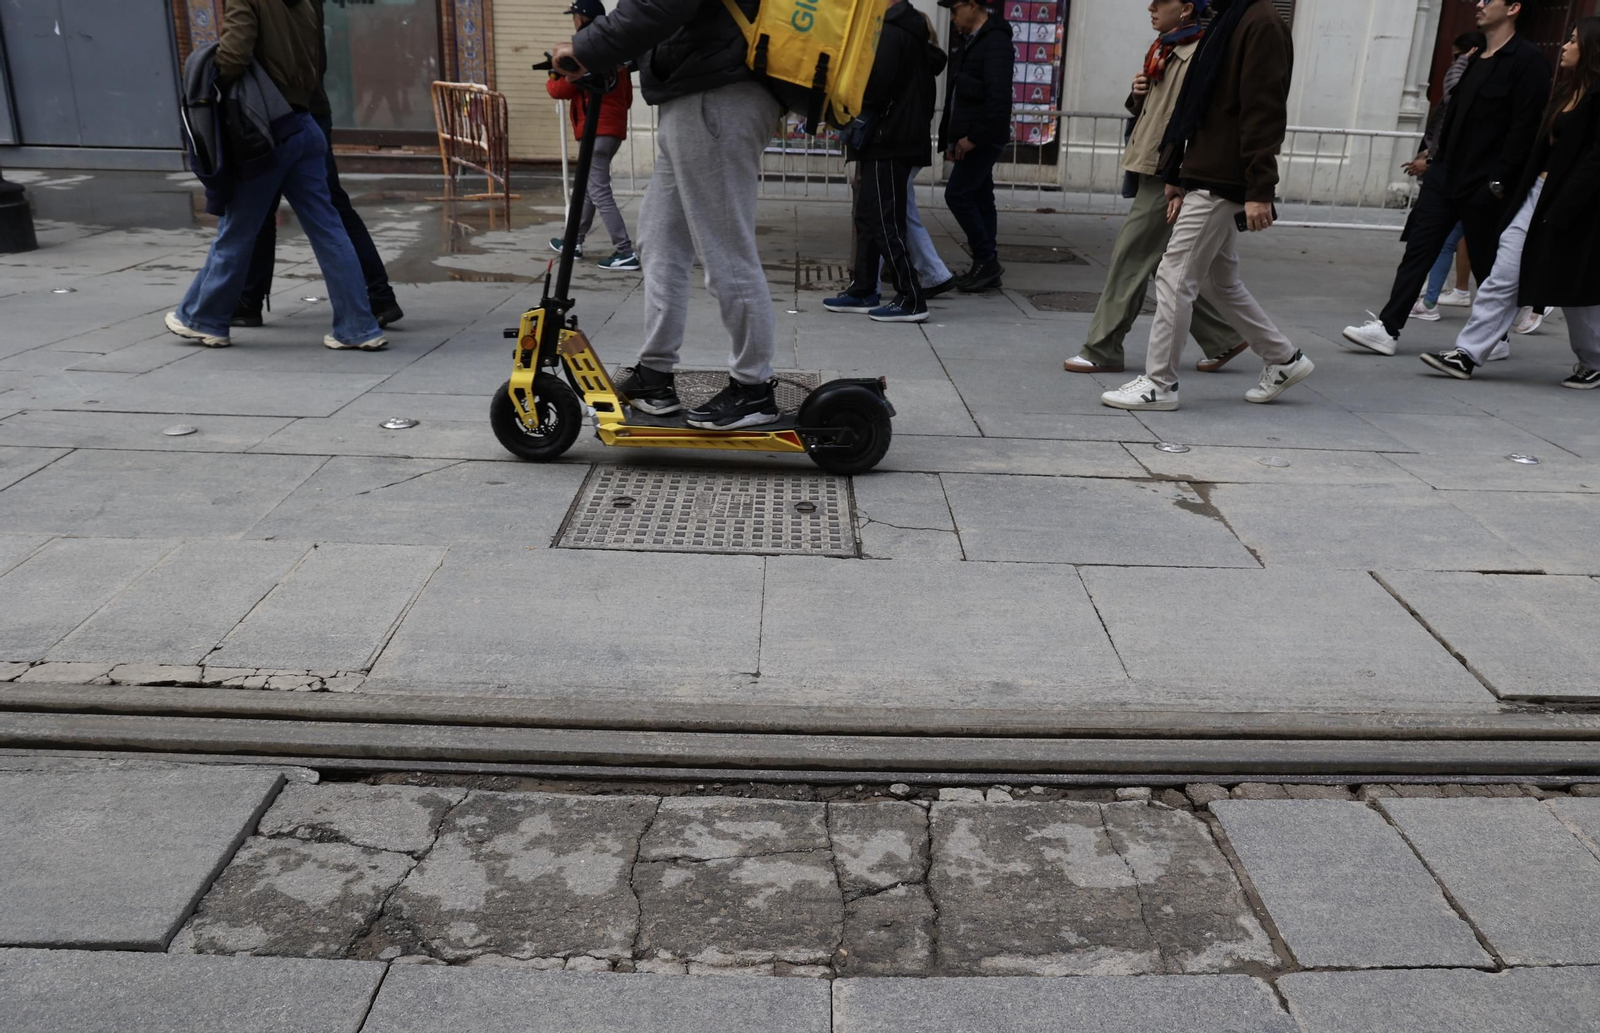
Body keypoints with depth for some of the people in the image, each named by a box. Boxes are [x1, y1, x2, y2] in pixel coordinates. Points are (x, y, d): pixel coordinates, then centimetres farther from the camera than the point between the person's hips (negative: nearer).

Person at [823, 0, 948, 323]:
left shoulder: (889, 32, -12)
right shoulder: (910, 32, 18)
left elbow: (875, 85, -21)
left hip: (888, 142, -10)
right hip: (903, 137, 10)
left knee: (886, 223, -8)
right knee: (868, 218, 14)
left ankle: (911, 300, -7)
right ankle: (863, 291, 19)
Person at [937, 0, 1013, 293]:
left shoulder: (996, 43, -12)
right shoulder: (969, 42, 17)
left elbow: (998, 96, -22)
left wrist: (974, 136, -22)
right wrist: (950, 138, 14)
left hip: (984, 139, -9)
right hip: (971, 138, 9)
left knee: (957, 194, -12)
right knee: (979, 198, 9)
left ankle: (986, 260, -4)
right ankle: (987, 268, 13)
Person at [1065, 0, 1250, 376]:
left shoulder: (1198, 58, -13)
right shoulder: (1165, 52, 16)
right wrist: (1139, 95, 2)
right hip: (1150, 171, 10)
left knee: (1129, 259, -5)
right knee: (1167, 265, 13)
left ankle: (1103, 351, 3)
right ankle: (1223, 338, 22)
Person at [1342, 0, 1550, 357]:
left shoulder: (1527, 60, -10)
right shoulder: (1478, 61, 15)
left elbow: (1524, 128, -15)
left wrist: (1498, 182, -19)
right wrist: (1437, 156, 11)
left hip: (1484, 187, -7)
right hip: (1446, 175, 7)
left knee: (1487, 264, 5)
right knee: (1418, 249, -1)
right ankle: (1388, 329, -2)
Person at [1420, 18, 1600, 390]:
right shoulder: (1568, 90, 13)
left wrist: (1560, 213, -21)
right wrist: (1519, 192, 9)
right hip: (1537, 193, 8)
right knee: (1502, 277, 0)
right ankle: (1468, 354, -1)